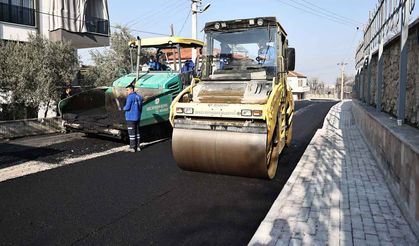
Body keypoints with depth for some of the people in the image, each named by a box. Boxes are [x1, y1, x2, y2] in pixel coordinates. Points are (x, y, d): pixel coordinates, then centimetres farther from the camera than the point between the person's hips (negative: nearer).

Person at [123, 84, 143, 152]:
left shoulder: (130, 97, -15)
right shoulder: (139, 97, 8)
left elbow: (127, 107, -19)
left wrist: (124, 108, 3)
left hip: (130, 118, -7)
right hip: (137, 117, 7)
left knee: (131, 132, -1)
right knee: (137, 132, 12)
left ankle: (132, 147, 3)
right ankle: (137, 146, 17)